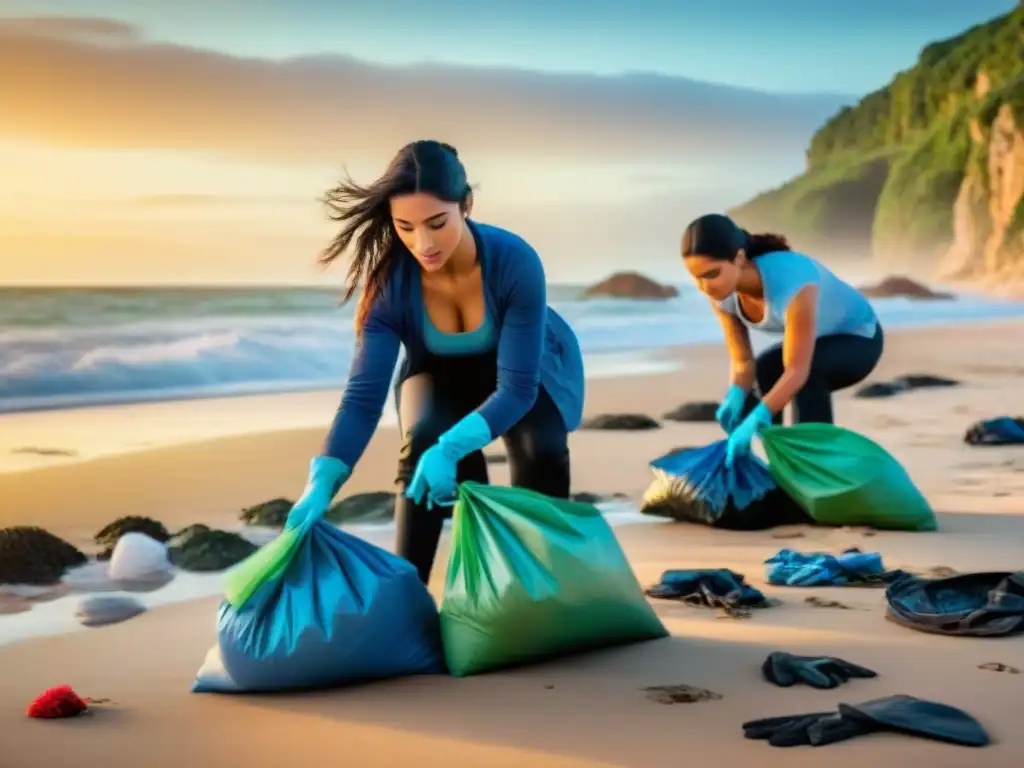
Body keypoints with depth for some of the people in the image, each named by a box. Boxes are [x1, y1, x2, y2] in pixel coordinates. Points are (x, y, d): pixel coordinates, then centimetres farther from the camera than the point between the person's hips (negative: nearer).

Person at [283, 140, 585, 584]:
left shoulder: (515, 262, -37)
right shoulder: (389, 280, -32)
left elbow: (516, 387, -36)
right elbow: (364, 396, -33)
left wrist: (451, 447, -53)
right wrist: (321, 484, -48)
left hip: (528, 369, -1)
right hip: (441, 371, 1)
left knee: (542, 452, -29)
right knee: (423, 442, -29)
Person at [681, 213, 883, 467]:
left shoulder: (790, 280, -41)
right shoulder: (722, 293, -21)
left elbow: (797, 370, -40)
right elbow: (742, 361, -16)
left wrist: (755, 420, -50)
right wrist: (735, 399, -37)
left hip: (859, 338, -7)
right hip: (817, 342, 7)